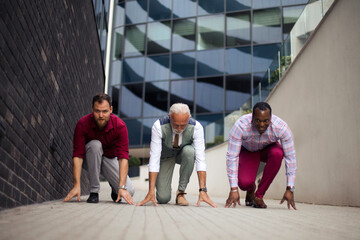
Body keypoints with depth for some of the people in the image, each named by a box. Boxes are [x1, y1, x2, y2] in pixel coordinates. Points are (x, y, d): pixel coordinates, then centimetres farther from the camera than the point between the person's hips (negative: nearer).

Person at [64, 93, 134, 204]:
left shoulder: (119, 125, -25)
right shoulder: (82, 124, -25)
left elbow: (123, 157, -31)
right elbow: (77, 155, -28)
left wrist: (122, 187, -40)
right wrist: (77, 185, -37)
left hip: (110, 158, 0)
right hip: (90, 159, 0)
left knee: (129, 192, -21)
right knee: (95, 144, -36)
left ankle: (114, 186, 17)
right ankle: (94, 191, -22)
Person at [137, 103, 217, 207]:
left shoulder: (196, 127, -32)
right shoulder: (158, 126, -33)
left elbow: (200, 159, -33)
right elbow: (154, 158, -34)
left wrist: (203, 191, -41)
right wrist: (151, 192, -38)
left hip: (184, 153, 1)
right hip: (165, 156, -1)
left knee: (189, 151, -37)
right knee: (163, 198, -14)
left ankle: (181, 192, -18)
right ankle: (163, 184, 24)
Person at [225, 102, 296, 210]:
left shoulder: (281, 127, -33)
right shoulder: (240, 126, -36)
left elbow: (290, 157, -27)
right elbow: (232, 156, -34)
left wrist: (289, 189, -30)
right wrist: (234, 189, -36)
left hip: (268, 149, 1)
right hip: (247, 151, -1)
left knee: (277, 153, -36)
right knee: (244, 183, -28)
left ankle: (259, 195, -18)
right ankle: (250, 190, 14)